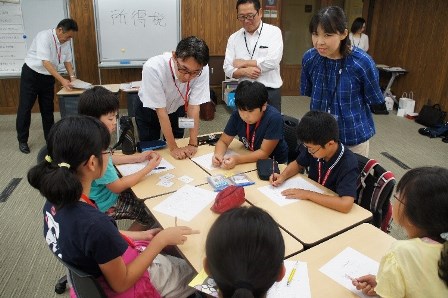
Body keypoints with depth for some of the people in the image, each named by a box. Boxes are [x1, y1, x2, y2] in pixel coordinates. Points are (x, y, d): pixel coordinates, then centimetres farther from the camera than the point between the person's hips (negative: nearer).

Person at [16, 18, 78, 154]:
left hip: (48, 77, 6)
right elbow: (46, 62, -31)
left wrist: (72, 77, -7)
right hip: (31, 74, -6)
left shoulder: (65, 42, -3)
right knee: (25, 108, 2)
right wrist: (62, 80, -36)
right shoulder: (44, 36, -24)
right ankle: (22, 140, 15)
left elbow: (67, 61, 7)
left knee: (48, 109, 10)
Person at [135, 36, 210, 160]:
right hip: (149, 110, -2)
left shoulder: (202, 70, -32)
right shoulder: (153, 68, -38)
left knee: (178, 158, 8)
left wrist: (193, 144, -24)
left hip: (177, 108, 2)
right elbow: (161, 111, -31)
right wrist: (173, 148, -28)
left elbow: (194, 107, -23)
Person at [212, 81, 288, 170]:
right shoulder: (237, 115, -13)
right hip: (252, 159, 4)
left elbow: (264, 152, -22)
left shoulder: (274, 118, -25)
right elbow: (223, 141, -4)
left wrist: (237, 159, -33)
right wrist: (218, 155, -24)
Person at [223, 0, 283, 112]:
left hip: (270, 93, -2)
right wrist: (244, 71, -17)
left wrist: (244, 63, -7)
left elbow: (272, 61, -16)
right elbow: (228, 68, 3)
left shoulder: (274, 32, -3)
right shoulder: (234, 38, 7)